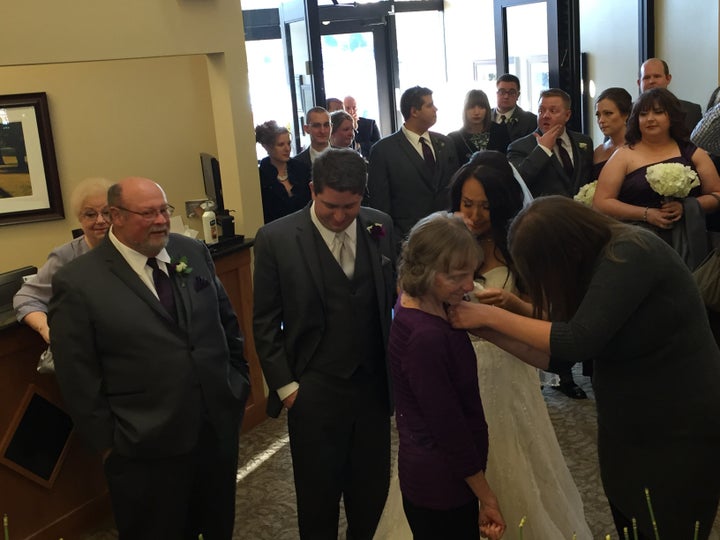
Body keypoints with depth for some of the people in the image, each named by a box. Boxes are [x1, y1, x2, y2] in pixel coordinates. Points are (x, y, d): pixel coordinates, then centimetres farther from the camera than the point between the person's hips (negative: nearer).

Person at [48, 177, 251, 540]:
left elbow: (227, 320, 12)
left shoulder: (194, 252, 2)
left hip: (219, 428, 5)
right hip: (147, 451, -4)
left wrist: (239, 382, 11)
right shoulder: (77, 283, -12)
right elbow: (79, 379, -9)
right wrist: (108, 443, -7)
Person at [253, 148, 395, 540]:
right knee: (318, 495, 13)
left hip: (374, 385, 3)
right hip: (314, 393, -3)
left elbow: (394, 296, 7)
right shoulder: (276, 239, -11)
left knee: (373, 490, 17)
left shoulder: (381, 227, -2)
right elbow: (265, 322, -5)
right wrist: (285, 385, -6)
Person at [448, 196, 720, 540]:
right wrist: (489, 330, -9)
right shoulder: (591, 266, 1)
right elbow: (555, 356, 1)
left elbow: (578, 341, -31)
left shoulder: (631, 255, -24)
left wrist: (493, 316, -23)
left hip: (680, 435, -8)